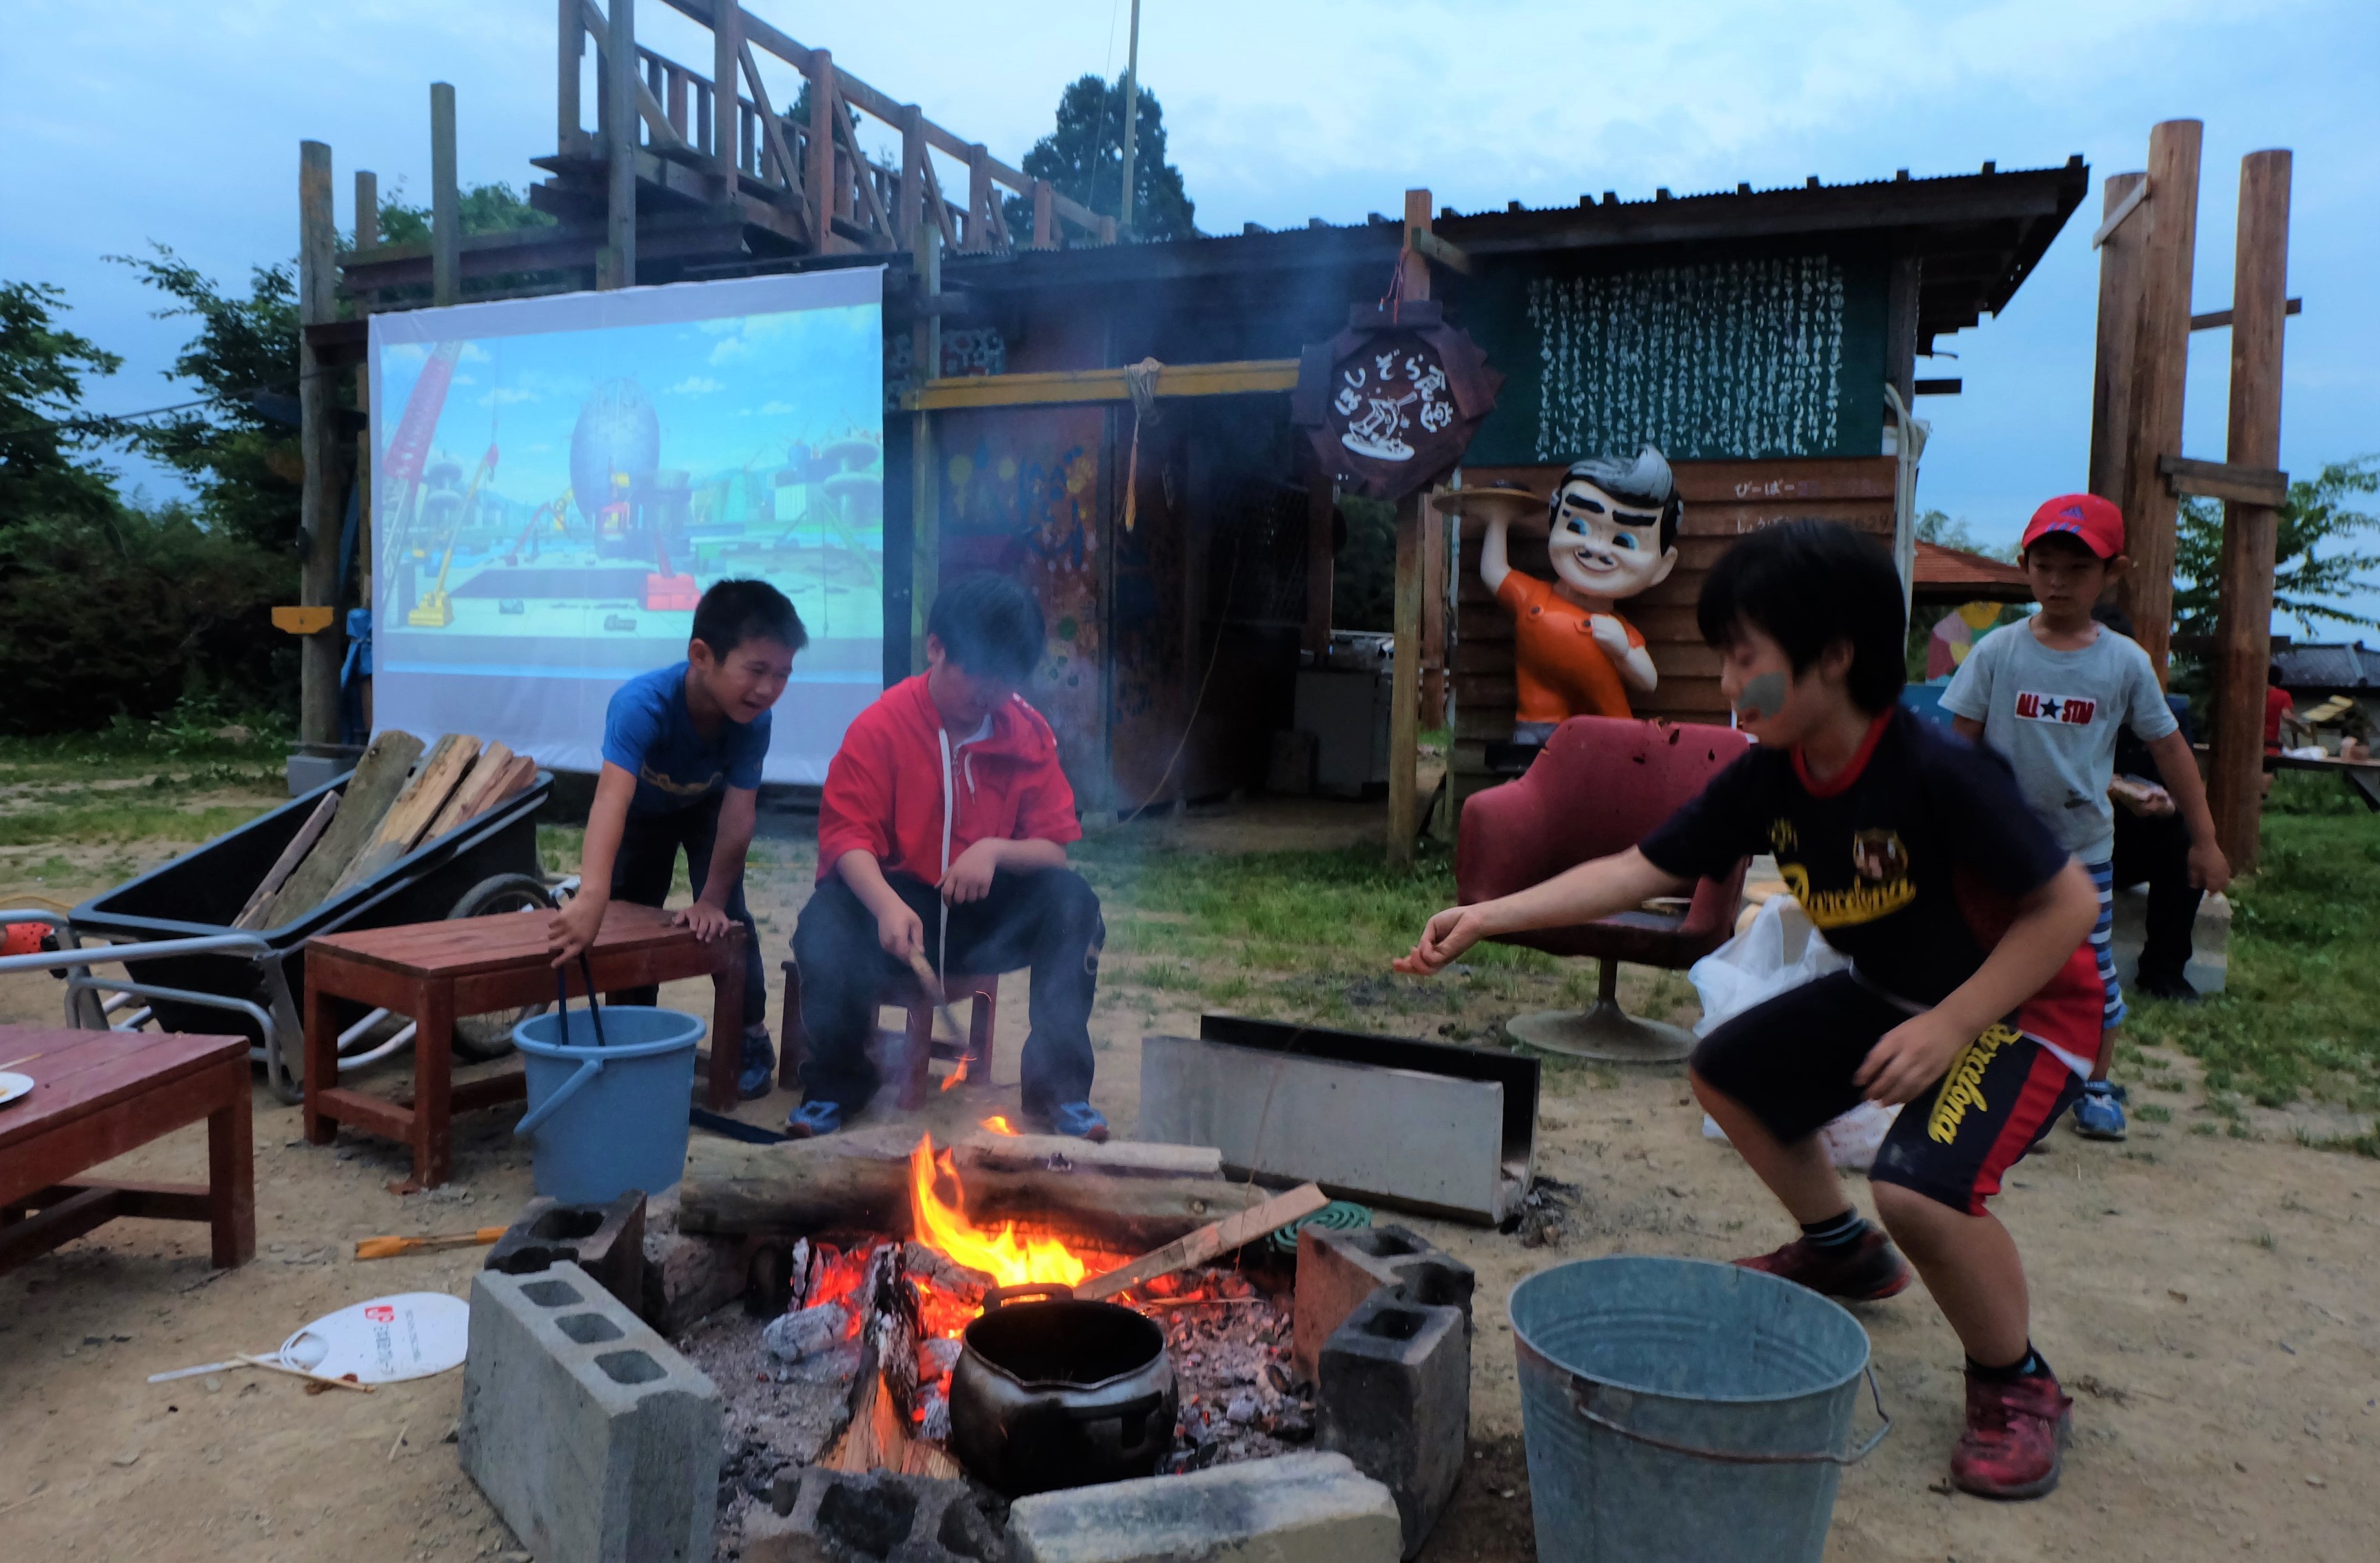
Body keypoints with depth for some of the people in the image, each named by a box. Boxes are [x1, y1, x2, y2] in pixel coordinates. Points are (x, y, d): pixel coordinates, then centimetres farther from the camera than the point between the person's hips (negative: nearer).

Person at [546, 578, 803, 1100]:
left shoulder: (753, 719, -36)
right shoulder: (643, 703, -46)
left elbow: (738, 813, -31)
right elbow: (612, 795, -60)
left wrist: (711, 900, -31)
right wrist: (592, 896, -72)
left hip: (707, 806, 1)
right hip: (643, 809, -1)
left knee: (728, 915, -9)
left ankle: (749, 1039, 6)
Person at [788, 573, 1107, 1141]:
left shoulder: (1029, 735, 0)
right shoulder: (880, 727, -8)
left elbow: (1054, 851, -2)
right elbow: (847, 836, -15)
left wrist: (996, 850, -25)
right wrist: (887, 906, -35)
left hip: (987, 912, 3)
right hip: (894, 903, -2)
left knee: (1072, 899, -25)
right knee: (825, 927, -34)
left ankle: (1059, 1086, -14)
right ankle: (837, 1084, -4)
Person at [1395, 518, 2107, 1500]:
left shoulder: (1937, 773, -32)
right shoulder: (1768, 780, -11)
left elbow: (2069, 904, -26)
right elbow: (1640, 870, -12)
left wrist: (1949, 1025, -30)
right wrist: (1488, 918, -19)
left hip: (2025, 1004, -8)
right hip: (1890, 994, 8)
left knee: (1921, 1188, -29)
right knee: (1727, 1073, 11)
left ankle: (2016, 1386, 2)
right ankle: (1842, 1252, 34)